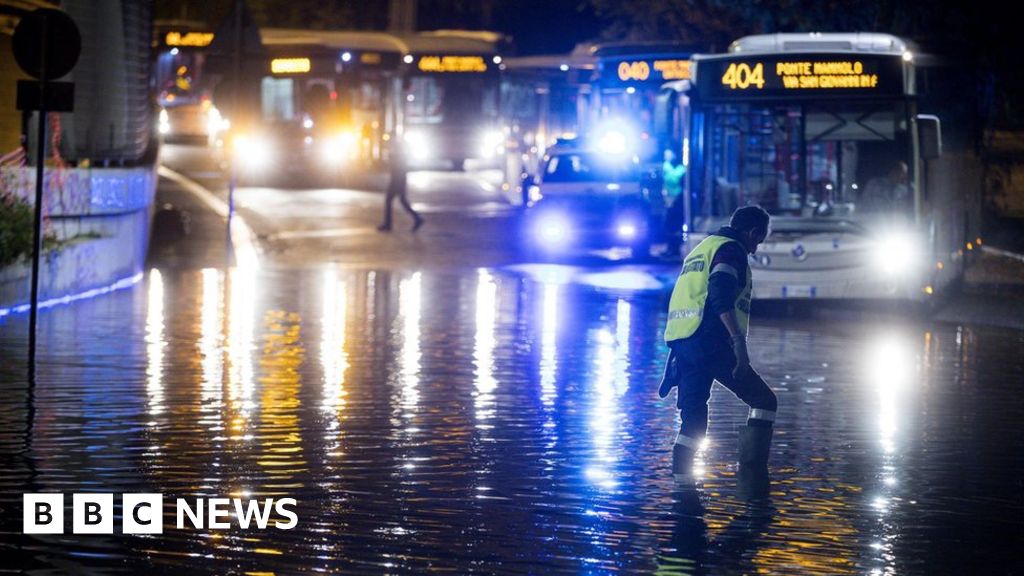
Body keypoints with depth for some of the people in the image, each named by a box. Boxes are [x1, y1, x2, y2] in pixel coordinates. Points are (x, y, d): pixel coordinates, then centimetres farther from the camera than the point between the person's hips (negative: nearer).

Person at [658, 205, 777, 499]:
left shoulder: (702, 247, 27)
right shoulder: (730, 249, -2)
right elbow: (721, 296, -19)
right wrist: (738, 339, -25)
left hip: (680, 342, 9)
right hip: (710, 343, -9)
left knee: (693, 419, 12)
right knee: (763, 401, -3)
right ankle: (751, 477, -13)